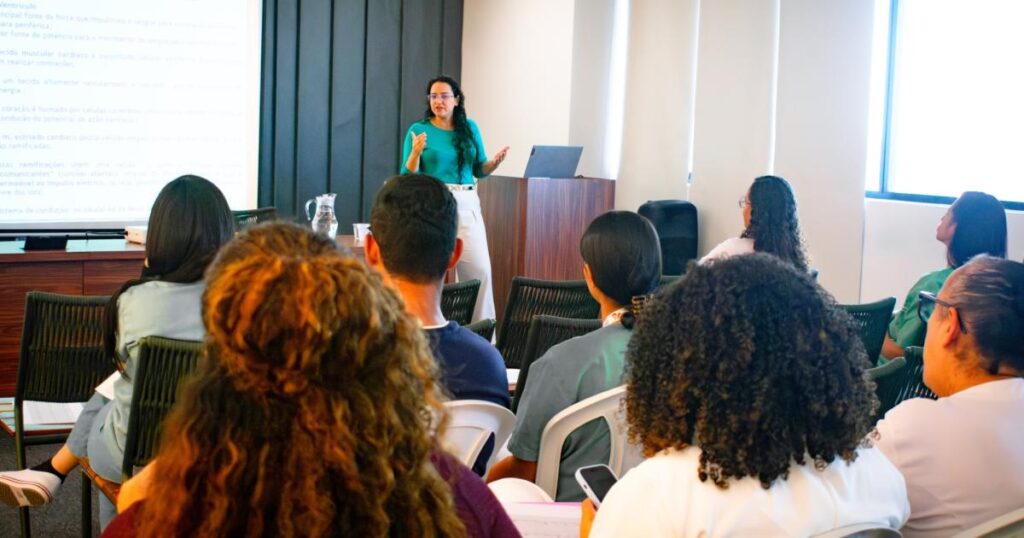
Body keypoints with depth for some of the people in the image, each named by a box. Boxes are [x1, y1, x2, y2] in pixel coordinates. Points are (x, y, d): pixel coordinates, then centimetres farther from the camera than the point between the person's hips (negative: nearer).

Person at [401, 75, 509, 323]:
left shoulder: (470, 128, 10)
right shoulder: (418, 129, 2)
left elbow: (480, 170, 15)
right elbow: (408, 176, -1)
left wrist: (495, 162, -5)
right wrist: (416, 152, -18)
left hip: (467, 205, 3)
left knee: (480, 270, -4)